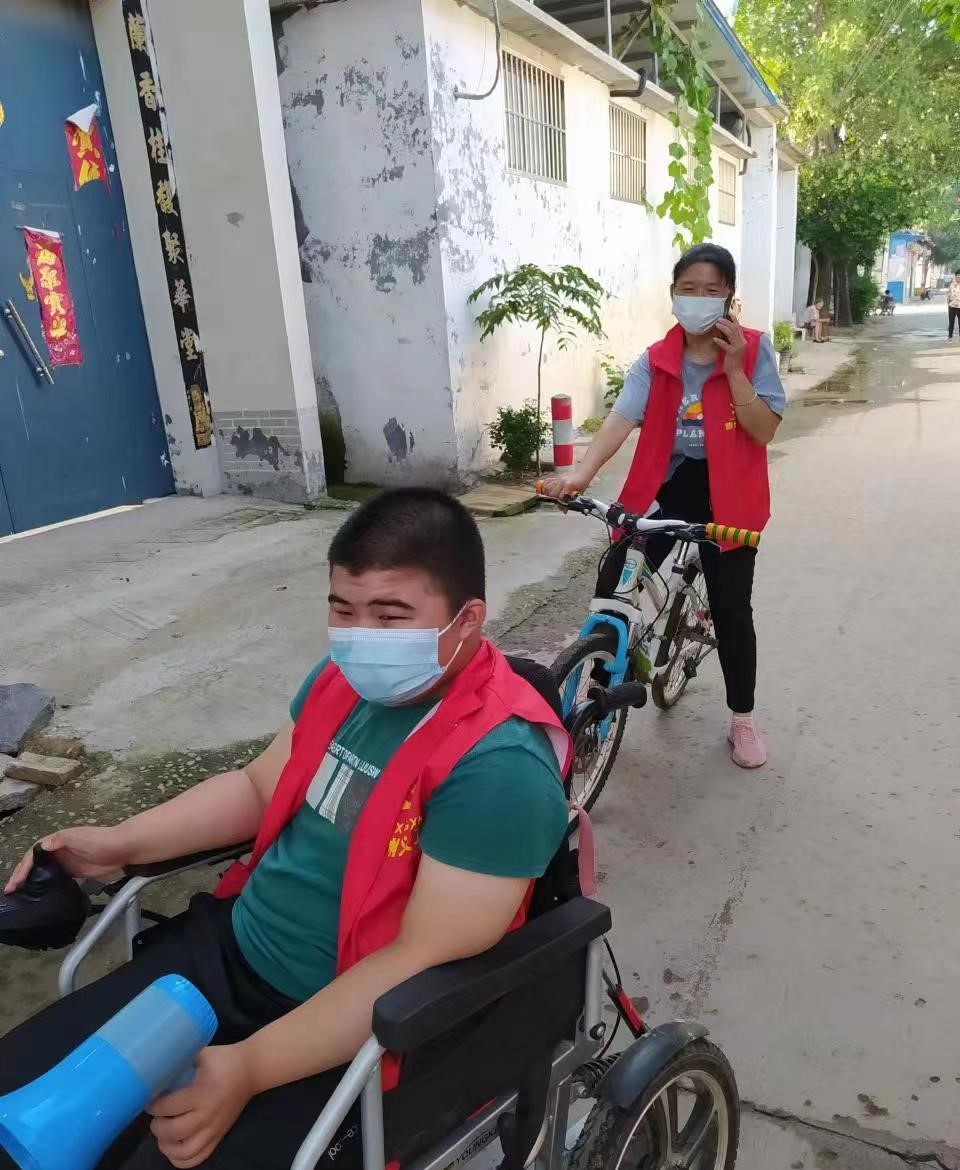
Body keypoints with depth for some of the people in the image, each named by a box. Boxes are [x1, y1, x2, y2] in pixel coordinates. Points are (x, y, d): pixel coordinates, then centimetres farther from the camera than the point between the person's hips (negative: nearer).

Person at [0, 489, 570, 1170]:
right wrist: (120, 844, 0)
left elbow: (425, 959, -25)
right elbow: (258, 787, 11)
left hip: (348, 1030, -6)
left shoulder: (498, 764, -25)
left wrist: (248, 1068, -26)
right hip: (223, 950, 7)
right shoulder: (344, 679, -1)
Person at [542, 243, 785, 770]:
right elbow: (620, 419, -18)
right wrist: (580, 475, -34)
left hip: (726, 494, -1)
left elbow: (764, 430, -13)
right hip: (666, 487, 2)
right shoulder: (655, 361, -3)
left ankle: (742, 718, 25)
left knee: (730, 609, 4)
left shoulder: (753, 350, -6)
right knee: (611, 587, -8)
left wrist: (733, 369, -23)